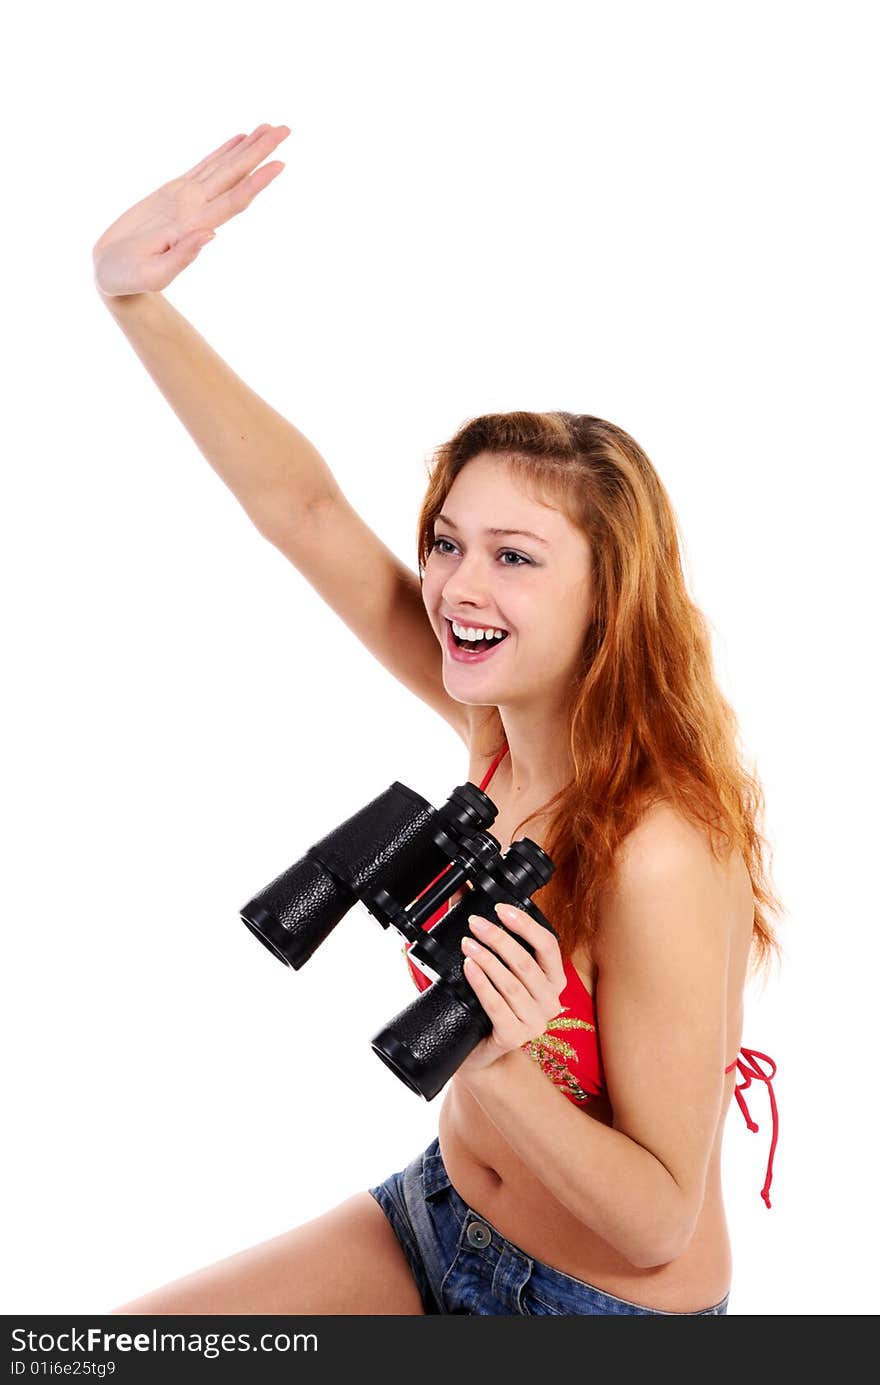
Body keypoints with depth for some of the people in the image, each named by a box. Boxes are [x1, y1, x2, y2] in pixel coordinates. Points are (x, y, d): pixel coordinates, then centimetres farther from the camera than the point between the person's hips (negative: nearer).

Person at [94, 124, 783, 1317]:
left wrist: (500, 1074, -40)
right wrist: (133, 293, -21)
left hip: (611, 1305, -5)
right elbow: (307, 509, -14)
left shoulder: (666, 853, -32)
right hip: (437, 1218, 5)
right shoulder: (503, 726, -13)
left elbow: (663, 1221, -24)